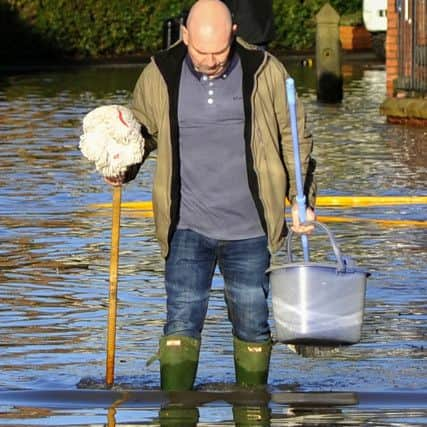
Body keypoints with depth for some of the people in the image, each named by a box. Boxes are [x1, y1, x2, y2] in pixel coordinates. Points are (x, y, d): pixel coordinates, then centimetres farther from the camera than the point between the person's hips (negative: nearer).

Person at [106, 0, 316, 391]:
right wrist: (123, 169, -3)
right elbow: (141, 132, 16)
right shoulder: (159, 77, -1)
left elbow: (295, 139, 10)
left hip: (249, 230, 0)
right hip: (187, 227, 0)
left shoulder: (265, 73, -1)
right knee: (182, 323, -6)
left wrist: (302, 198, 6)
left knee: (252, 325, 8)